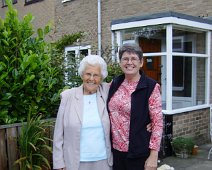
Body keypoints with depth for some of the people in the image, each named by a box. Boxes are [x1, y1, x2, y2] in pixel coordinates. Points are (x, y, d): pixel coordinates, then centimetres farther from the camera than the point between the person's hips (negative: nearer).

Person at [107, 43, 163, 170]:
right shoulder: (115, 83, 4)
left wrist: (153, 155, -14)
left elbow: (157, 122, -11)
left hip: (139, 152, -4)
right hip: (115, 150, 5)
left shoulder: (151, 86, -10)